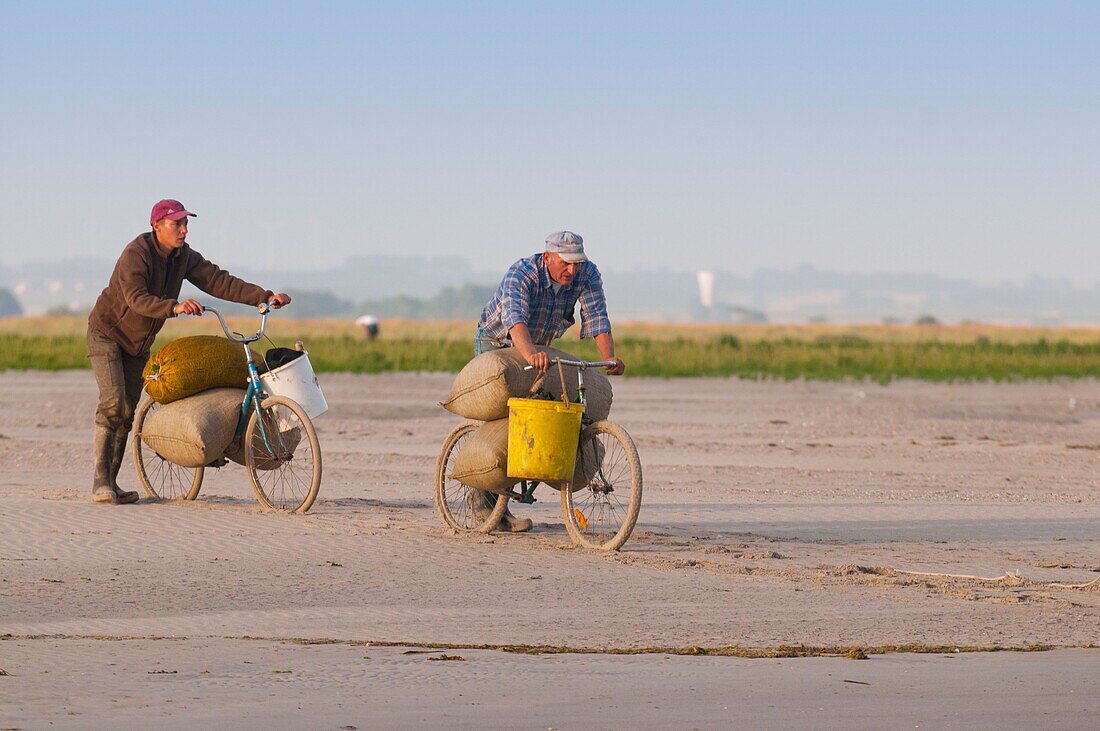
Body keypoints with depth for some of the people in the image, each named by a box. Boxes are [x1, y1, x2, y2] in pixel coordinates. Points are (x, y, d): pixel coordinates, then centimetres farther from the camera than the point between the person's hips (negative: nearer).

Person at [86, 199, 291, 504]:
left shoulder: (184, 257, -4)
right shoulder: (136, 253, -26)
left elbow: (218, 281, -7)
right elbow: (136, 298, -39)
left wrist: (265, 297, -16)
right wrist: (175, 307, -54)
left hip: (138, 343, 7)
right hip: (107, 333, -7)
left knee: (129, 411, 5)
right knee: (113, 403, -20)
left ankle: (111, 482, 11)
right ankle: (100, 480, -18)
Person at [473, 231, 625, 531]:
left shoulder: (587, 275, -20)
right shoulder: (521, 274, -34)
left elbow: (597, 318, -28)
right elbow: (514, 318, -50)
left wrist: (609, 358, -46)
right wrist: (530, 355, -69)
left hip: (538, 347, 5)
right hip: (496, 342, -5)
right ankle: (483, 497, -11)